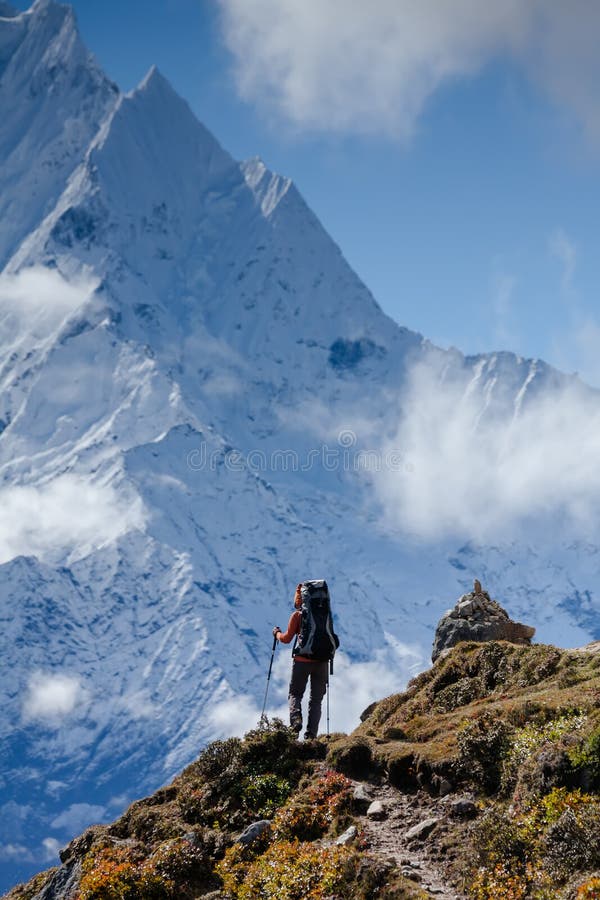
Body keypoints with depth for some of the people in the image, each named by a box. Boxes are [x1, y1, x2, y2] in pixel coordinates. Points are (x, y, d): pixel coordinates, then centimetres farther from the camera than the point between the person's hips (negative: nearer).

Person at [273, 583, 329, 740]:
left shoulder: (297, 615, -4)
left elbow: (287, 639, -5)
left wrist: (277, 633, 14)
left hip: (302, 661, -2)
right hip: (322, 661, 2)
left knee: (295, 694, 13)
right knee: (316, 699, 10)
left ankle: (296, 719, -15)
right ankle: (311, 734, 1)